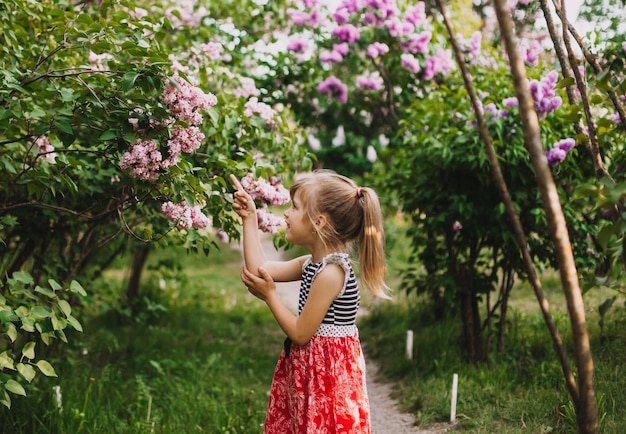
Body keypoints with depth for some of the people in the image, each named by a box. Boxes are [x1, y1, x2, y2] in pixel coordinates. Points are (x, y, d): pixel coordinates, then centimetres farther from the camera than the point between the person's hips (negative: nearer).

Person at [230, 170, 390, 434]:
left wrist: (269, 296, -8)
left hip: (327, 373, -9)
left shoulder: (330, 273, -23)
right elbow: (259, 270, 6)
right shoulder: (314, 263, 5)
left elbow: (300, 333, -18)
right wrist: (249, 219, 8)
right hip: (308, 370, 9)